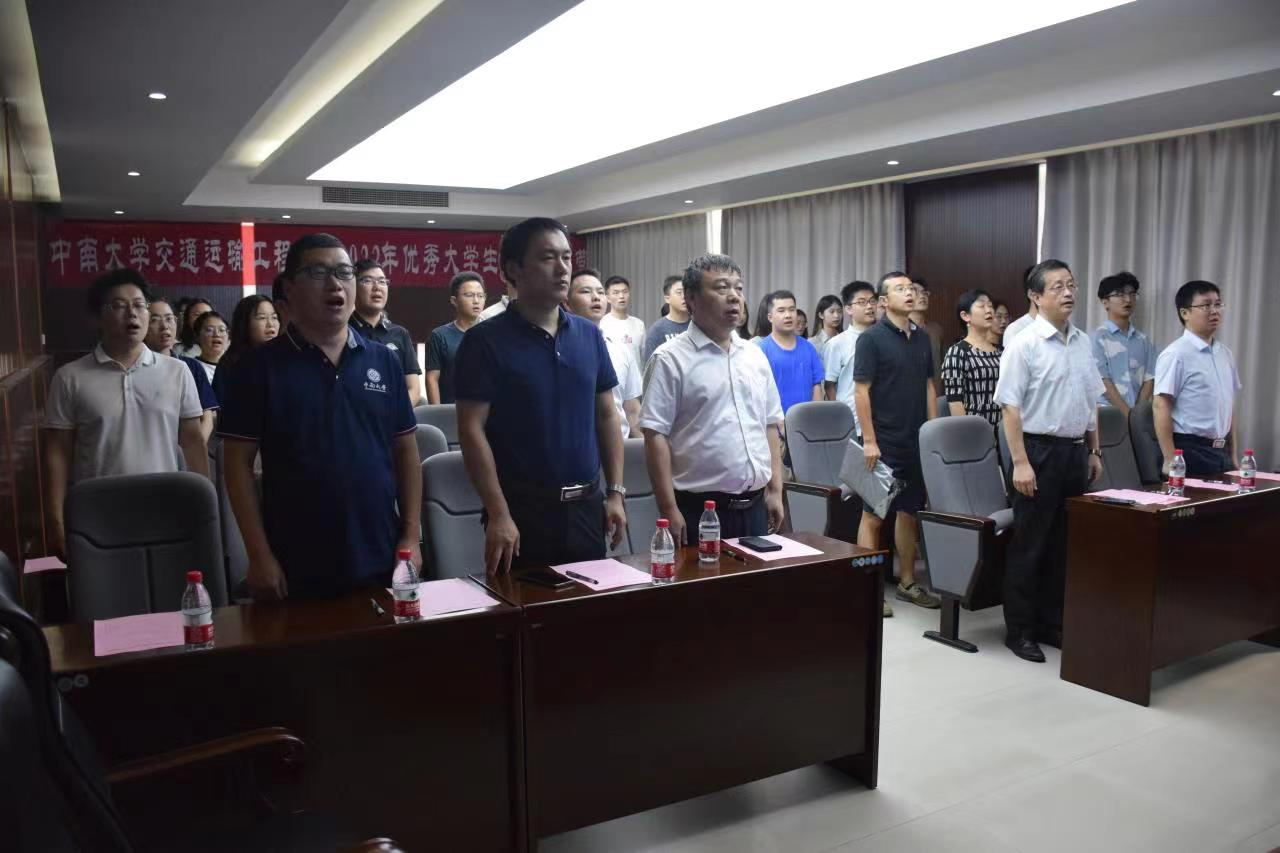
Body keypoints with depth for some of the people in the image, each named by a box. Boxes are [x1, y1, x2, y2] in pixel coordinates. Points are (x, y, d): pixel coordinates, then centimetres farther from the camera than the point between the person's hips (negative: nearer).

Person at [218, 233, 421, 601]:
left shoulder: (384, 360, 6)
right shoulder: (261, 365, -3)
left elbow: (406, 450, 8)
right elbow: (238, 462, -3)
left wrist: (411, 535, 1)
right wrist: (259, 554, -8)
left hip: (381, 562, 3)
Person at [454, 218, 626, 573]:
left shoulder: (590, 335, 6)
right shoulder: (486, 340, -9)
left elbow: (606, 416, 11)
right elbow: (472, 430, -12)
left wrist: (615, 492, 6)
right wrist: (498, 514, -16)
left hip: (587, 505, 5)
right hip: (522, 508, -5)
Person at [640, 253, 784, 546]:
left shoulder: (755, 355, 11)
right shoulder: (671, 359, -8)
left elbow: (770, 426, 16)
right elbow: (655, 435, -12)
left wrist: (775, 490, 10)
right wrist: (669, 510, -16)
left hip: (755, 507, 6)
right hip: (699, 510, -6)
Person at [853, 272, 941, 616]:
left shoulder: (922, 338, 11)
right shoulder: (871, 338, -8)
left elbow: (929, 386, 16)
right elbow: (861, 391, -11)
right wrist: (869, 440, -15)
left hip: (917, 442, 6)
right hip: (883, 443, -6)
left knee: (909, 512, 13)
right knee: (873, 515, 0)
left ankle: (907, 583, 25)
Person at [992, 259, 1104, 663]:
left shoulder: (1083, 343, 10)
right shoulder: (1024, 345, -10)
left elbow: (1091, 401, 18)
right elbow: (1010, 406, -14)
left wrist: (1094, 451, 15)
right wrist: (1020, 463, -18)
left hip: (1076, 451, 7)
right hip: (1039, 449, -7)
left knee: (1065, 544, 13)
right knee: (1029, 545, 1)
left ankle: (1052, 623, 26)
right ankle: (1019, 630, 12)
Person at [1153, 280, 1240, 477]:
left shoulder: (1224, 353, 11)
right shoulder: (1175, 355, -12)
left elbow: (1229, 405, 17)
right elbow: (1161, 406, -16)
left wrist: (1233, 453, 16)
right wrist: (1170, 460, -19)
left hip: (1221, 452, 7)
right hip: (1189, 452, -7)